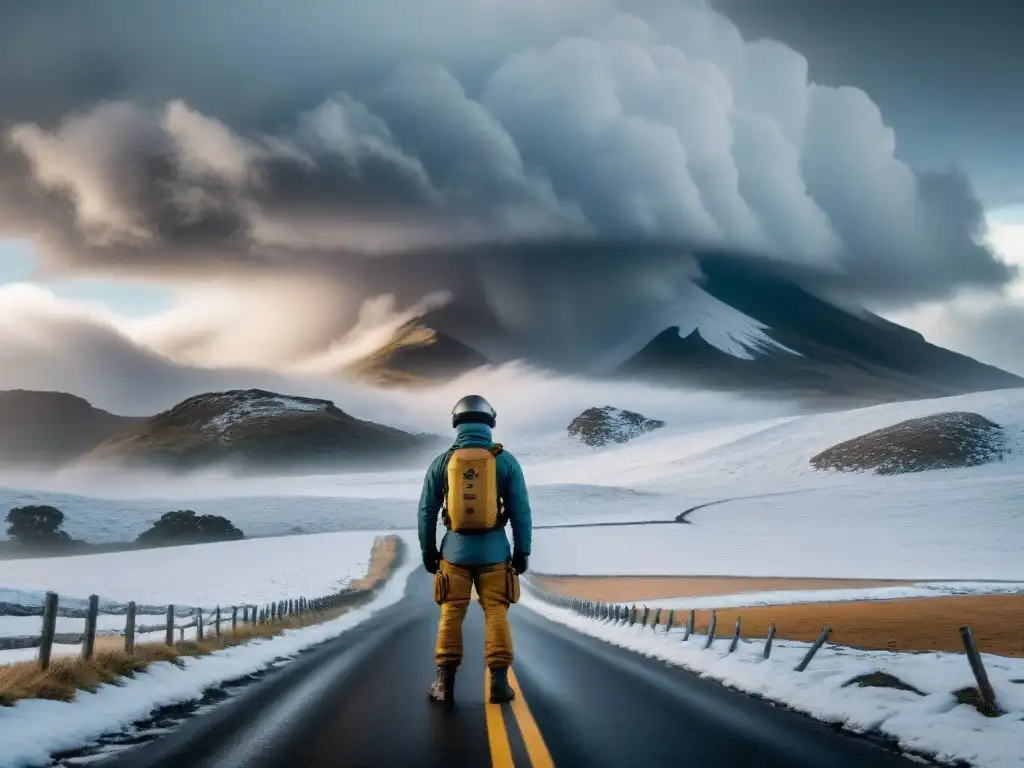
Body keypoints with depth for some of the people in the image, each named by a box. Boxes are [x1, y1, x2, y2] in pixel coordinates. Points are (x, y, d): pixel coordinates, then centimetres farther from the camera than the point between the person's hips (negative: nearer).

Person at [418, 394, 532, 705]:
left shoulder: (441, 462, -3)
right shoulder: (506, 460, -6)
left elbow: (427, 511, 1)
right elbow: (521, 511, -5)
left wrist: (427, 551, 12)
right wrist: (522, 551, 4)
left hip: (455, 549, 1)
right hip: (493, 550, 0)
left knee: (451, 614, 10)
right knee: (496, 614, 8)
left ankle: (445, 683, 9)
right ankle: (499, 682, 2)